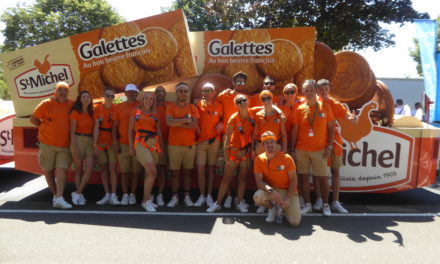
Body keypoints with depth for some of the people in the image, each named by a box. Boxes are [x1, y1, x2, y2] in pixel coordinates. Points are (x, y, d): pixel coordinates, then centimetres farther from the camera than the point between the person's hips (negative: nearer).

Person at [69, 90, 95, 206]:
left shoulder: (91, 113, 14)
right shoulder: (75, 113, 0)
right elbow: (72, 131, -5)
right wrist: (74, 147, -14)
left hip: (90, 142, 4)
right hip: (78, 140, -4)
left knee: (90, 169, -9)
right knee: (78, 169, 2)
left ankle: (77, 192, 3)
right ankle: (80, 195, 11)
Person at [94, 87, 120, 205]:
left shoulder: (116, 109, 2)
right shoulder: (98, 109, 5)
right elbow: (96, 127, 1)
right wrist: (94, 144, -4)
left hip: (112, 142, -2)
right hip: (100, 142, 2)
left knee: (112, 168, -7)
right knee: (103, 169, 6)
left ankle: (113, 196, -4)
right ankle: (107, 195, 14)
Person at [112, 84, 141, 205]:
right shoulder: (119, 107, 9)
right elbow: (115, 126, 8)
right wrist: (115, 141, 0)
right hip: (123, 144, 1)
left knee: (136, 171, 3)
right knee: (124, 171, 3)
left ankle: (132, 194, 13)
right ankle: (125, 195, 11)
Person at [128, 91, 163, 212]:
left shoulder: (155, 115, 15)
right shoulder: (136, 112, 7)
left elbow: (159, 132, 16)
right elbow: (130, 130, 5)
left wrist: (161, 146, 8)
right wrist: (131, 146, -1)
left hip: (154, 144, 4)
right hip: (141, 143, -4)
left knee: (149, 173, 7)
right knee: (153, 172, -18)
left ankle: (146, 199, 19)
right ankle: (146, 200, -6)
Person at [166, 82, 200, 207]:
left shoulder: (192, 107, 6)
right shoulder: (171, 106, 3)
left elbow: (195, 125, -9)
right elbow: (169, 122, -16)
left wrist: (178, 123, -9)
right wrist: (186, 120, -9)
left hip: (190, 144, 1)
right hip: (174, 144, -1)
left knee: (187, 171, 9)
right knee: (175, 172, 4)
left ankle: (187, 197, 17)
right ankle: (174, 197, 13)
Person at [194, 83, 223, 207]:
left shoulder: (219, 106, 4)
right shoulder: (198, 104, 4)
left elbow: (223, 119, 14)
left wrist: (221, 124, -7)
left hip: (214, 141, 0)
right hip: (201, 141, 0)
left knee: (211, 168, 5)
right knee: (200, 168, -4)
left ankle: (209, 196, 15)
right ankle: (202, 196, 11)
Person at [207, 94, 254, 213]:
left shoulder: (252, 116, -5)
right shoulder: (233, 119, -13)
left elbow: (254, 133, 6)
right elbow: (227, 138, -9)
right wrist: (226, 156, -10)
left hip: (247, 152, 3)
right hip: (234, 151, -3)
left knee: (243, 177, 10)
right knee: (226, 178, 2)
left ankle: (240, 202, 22)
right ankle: (218, 203, 11)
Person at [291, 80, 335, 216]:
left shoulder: (325, 107, 1)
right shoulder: (300, 109, 2)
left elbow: (331, 127, 4)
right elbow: (294, 130, 4)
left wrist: (329, 146, -3)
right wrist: (292, 149, 2)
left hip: (320, 150, -1)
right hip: (301, 150, 1)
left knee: (322, 177, 4)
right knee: (303, 177, 7)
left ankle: (326, 205, 20)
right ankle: (307, 204, 20)